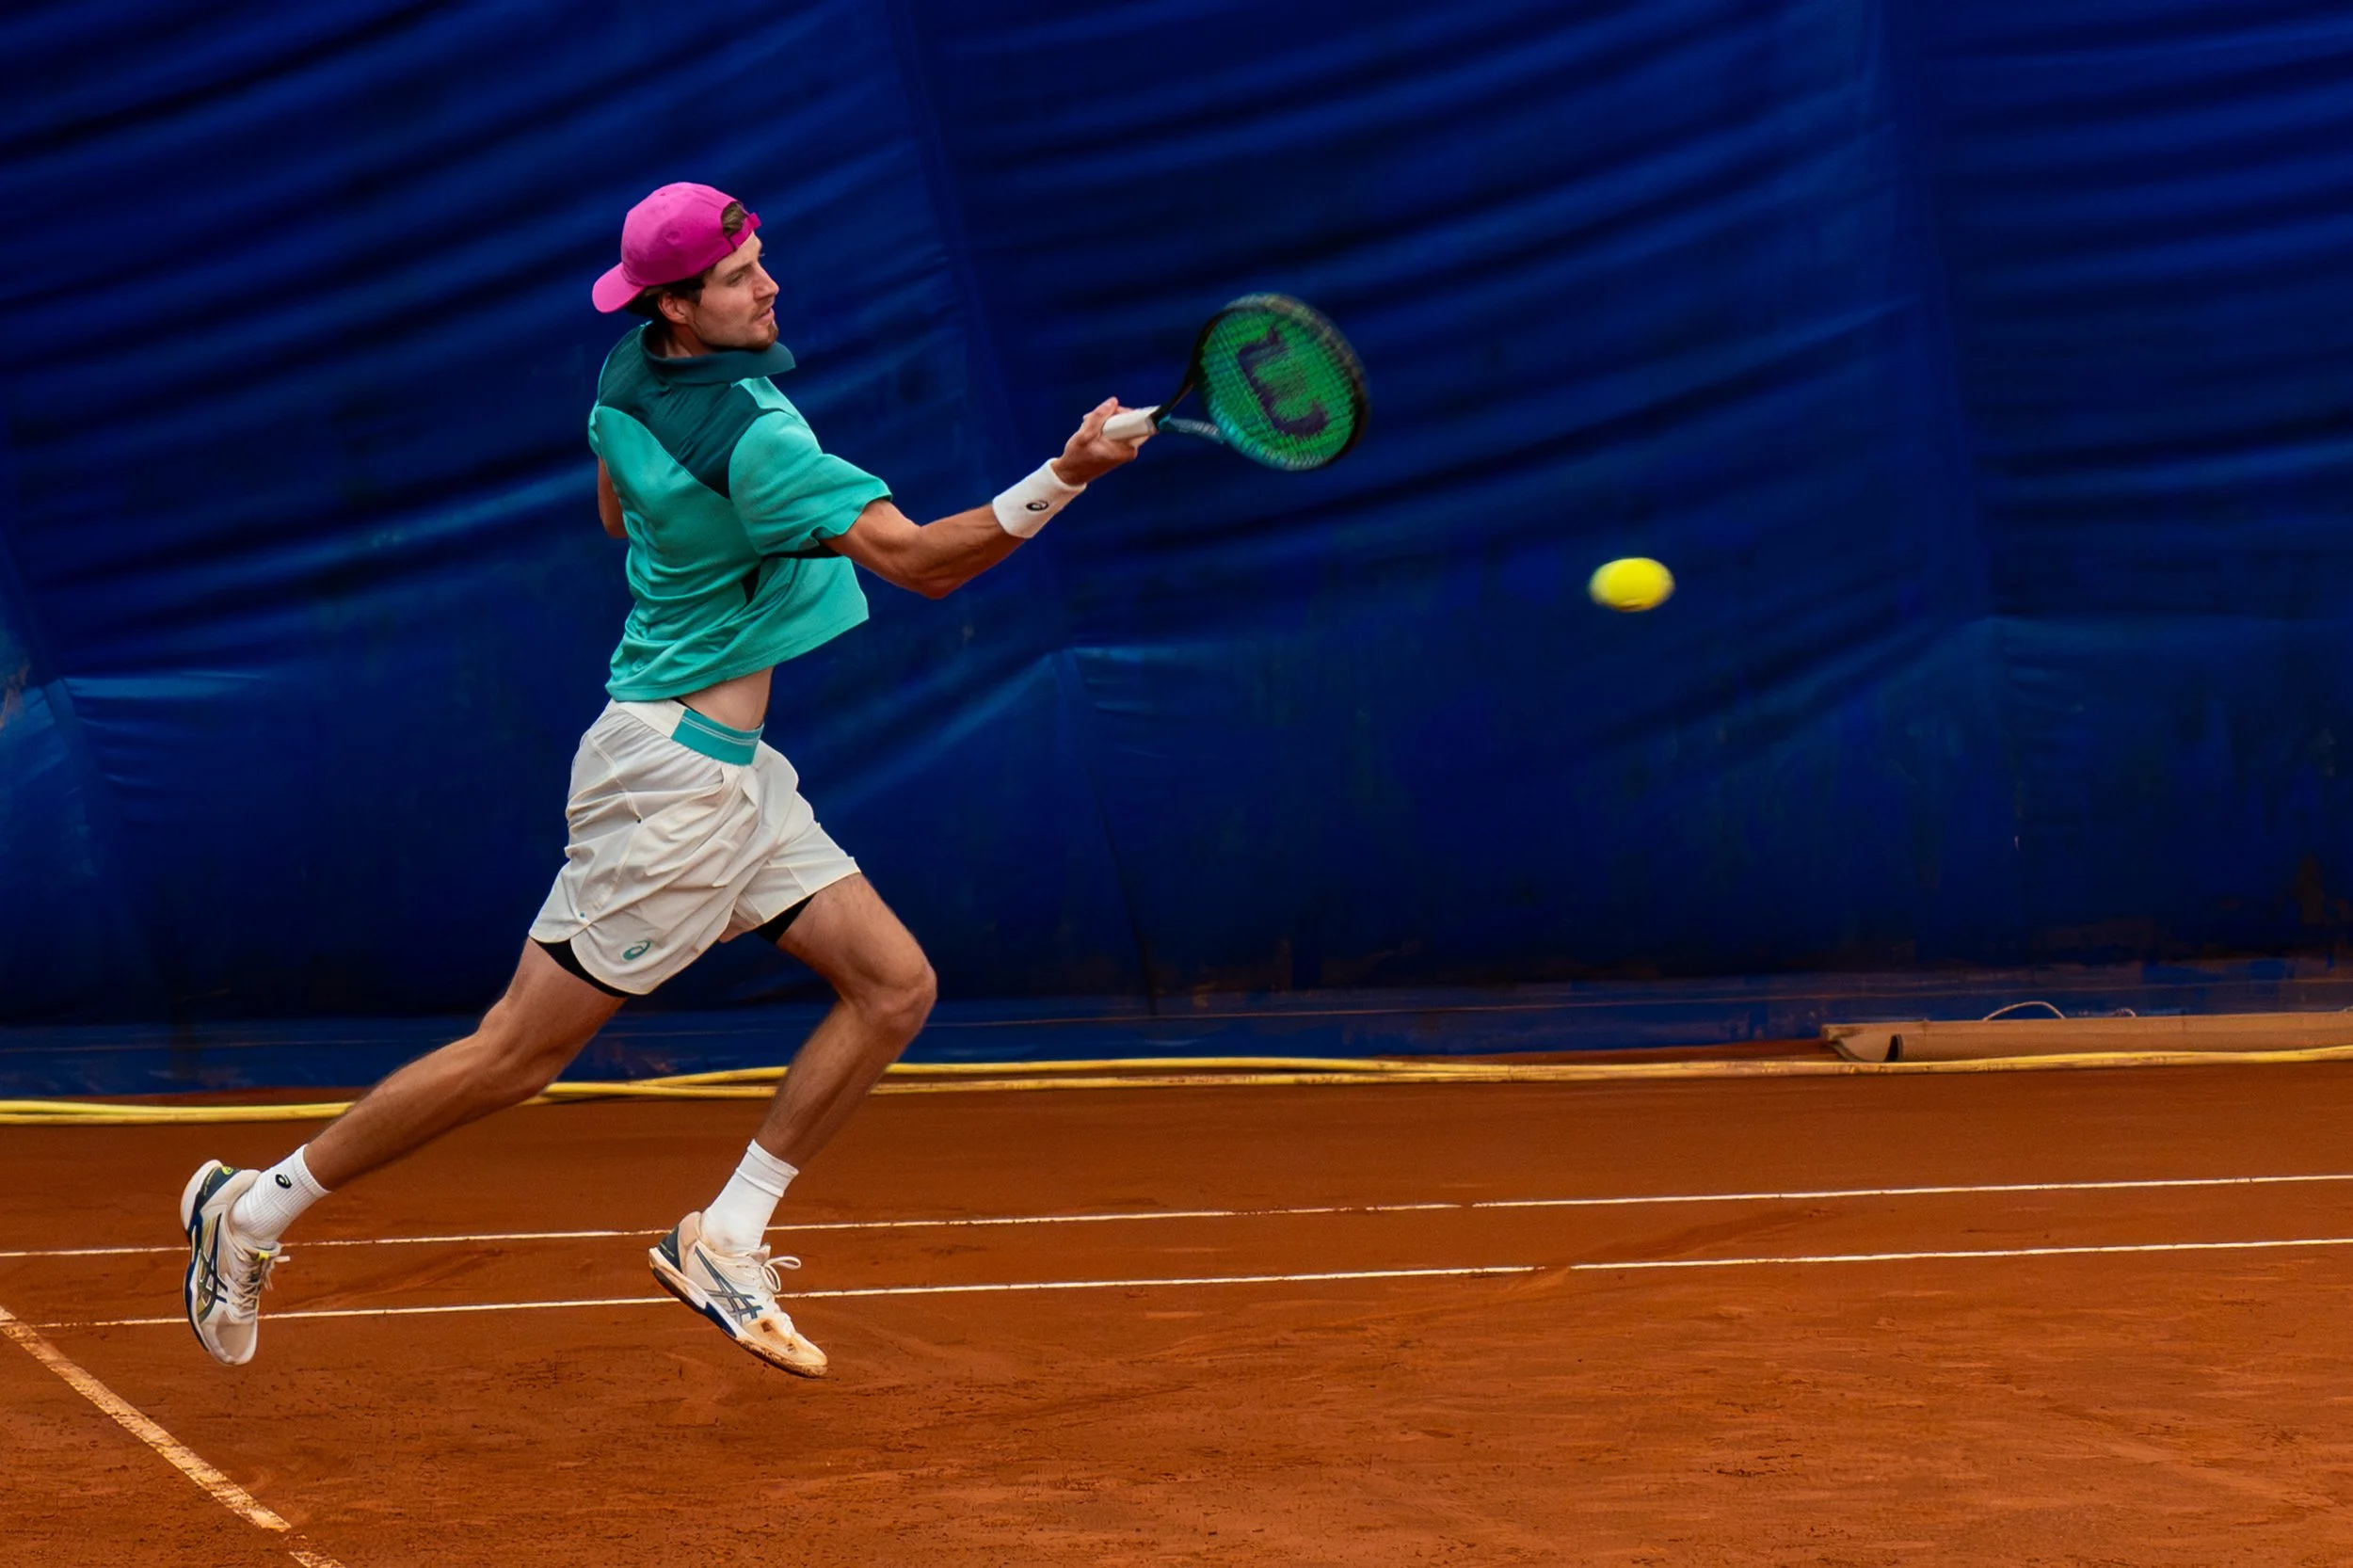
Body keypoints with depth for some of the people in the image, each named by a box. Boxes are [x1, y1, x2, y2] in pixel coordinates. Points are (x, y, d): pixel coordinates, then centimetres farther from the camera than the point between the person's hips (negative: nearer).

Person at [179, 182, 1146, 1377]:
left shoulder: (627, 376, 4)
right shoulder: (750, 438, -24)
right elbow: (922, 561, -28)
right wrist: (1062, 481, -36)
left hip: (732, 779, 10)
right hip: (677, 775, -10)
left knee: (894, 985, 3)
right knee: (520, 1054, -3)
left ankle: (723, 1240, 6)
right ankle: (255, 1208, 9)